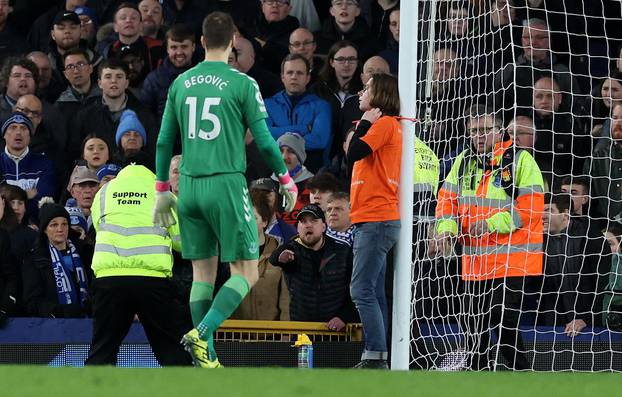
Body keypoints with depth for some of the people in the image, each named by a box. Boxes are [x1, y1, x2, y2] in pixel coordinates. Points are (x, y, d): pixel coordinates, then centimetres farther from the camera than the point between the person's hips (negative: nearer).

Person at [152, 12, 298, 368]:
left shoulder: (181, 83, 9)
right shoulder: (242, 84, -5)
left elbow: (164, 142, 13)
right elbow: (264, 141, -3)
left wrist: (163, 190, 22)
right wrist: (286, 180, 11)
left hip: (190, 187, 5)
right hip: (227, 185, -5)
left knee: (203, 273, 11)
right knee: (246, 273, 1)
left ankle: (208, 357, 7)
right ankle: (202, 333, -19)